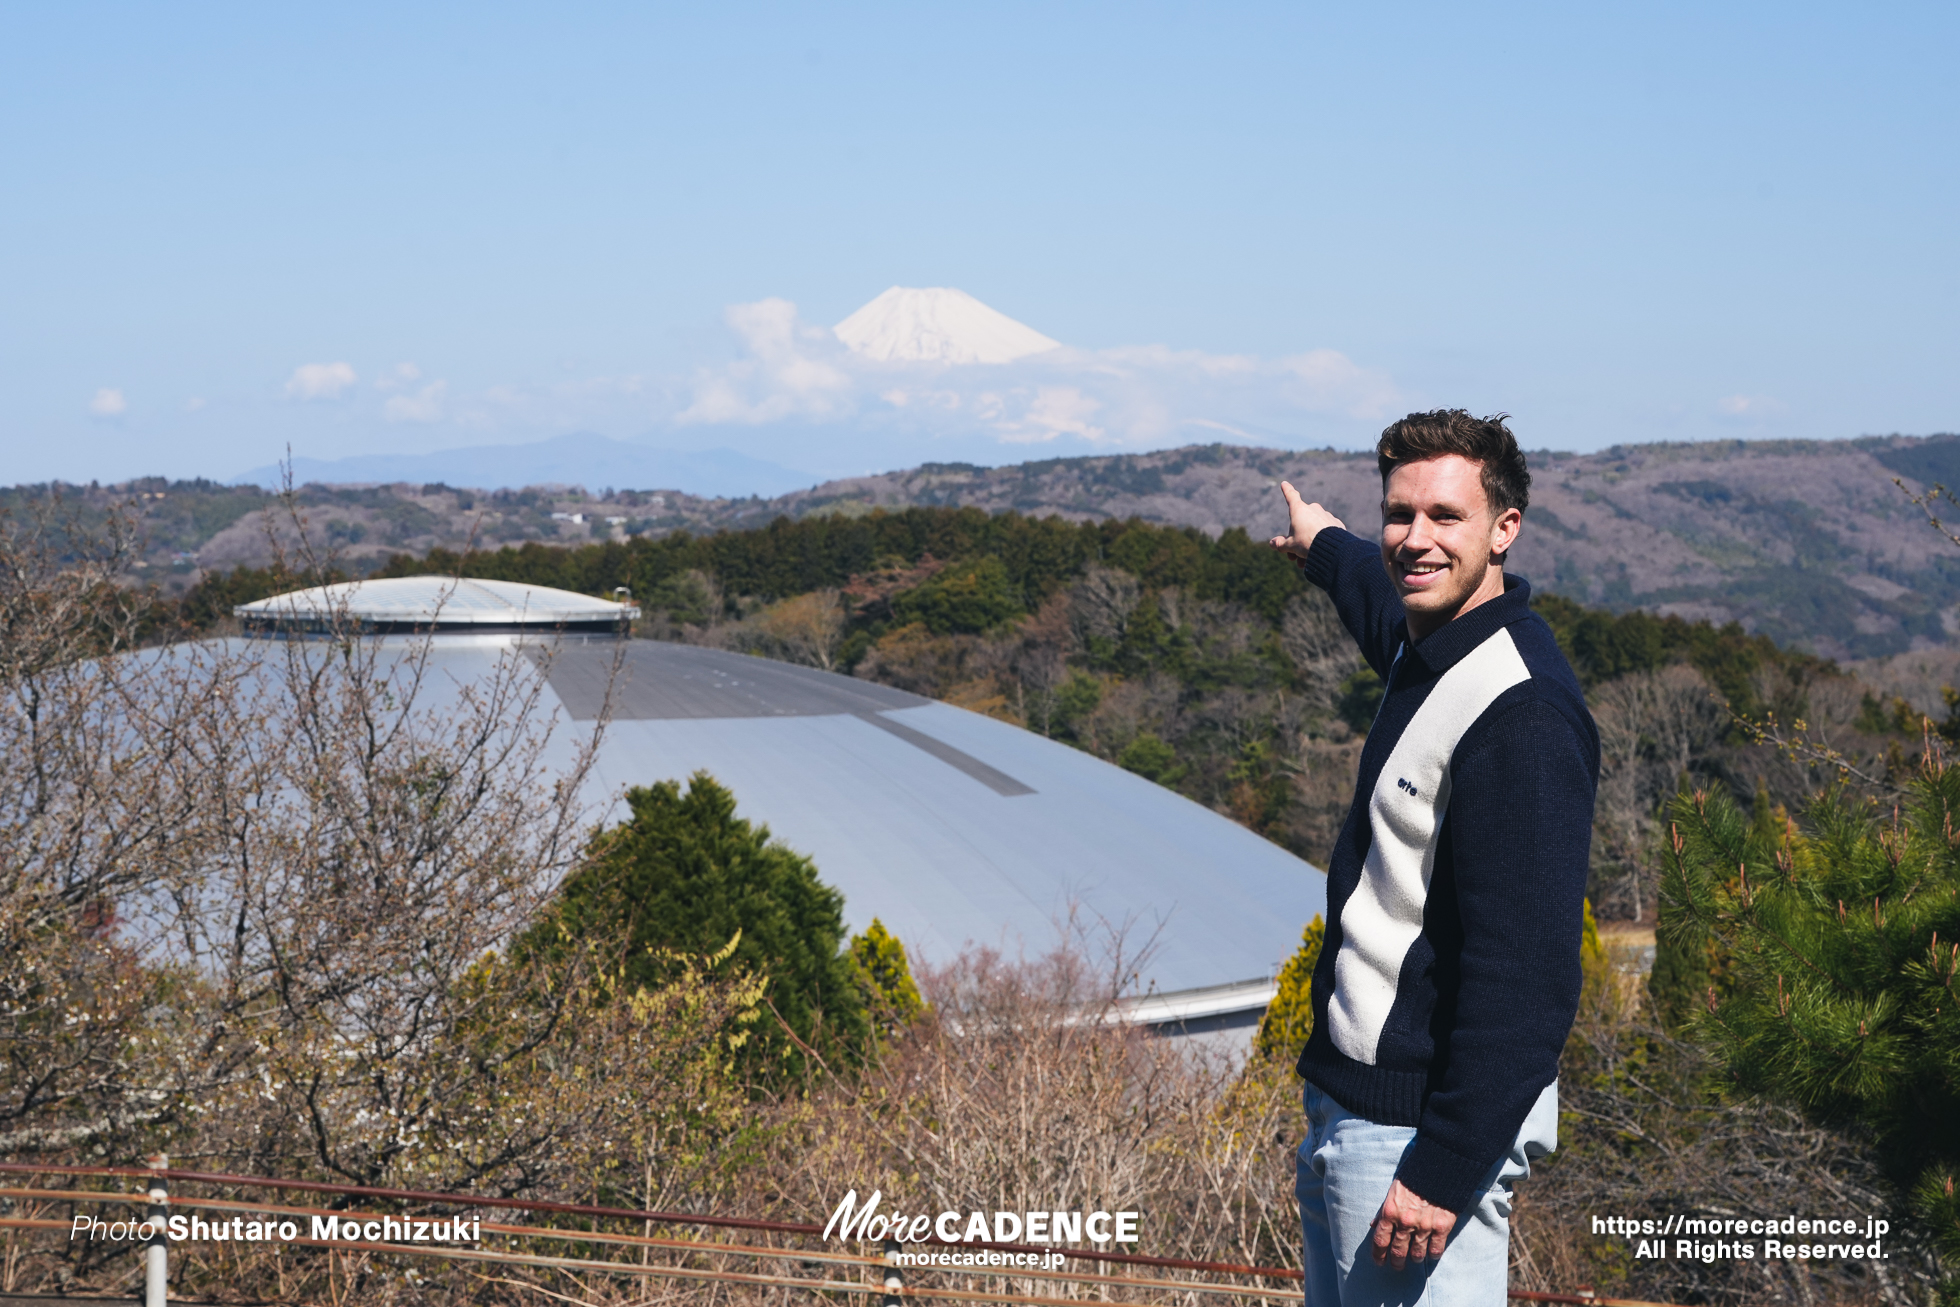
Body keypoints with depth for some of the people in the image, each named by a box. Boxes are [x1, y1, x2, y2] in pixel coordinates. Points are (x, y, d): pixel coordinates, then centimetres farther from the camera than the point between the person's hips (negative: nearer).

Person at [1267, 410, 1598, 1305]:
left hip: (1426, 1126, -10)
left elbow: (1525, 978, -26)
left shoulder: (1521, 717, -22)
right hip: (1349, 1101, 10)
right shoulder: (1429, 651, 7)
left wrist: (1444, 1171, -27)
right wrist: (1325, 545, 55)